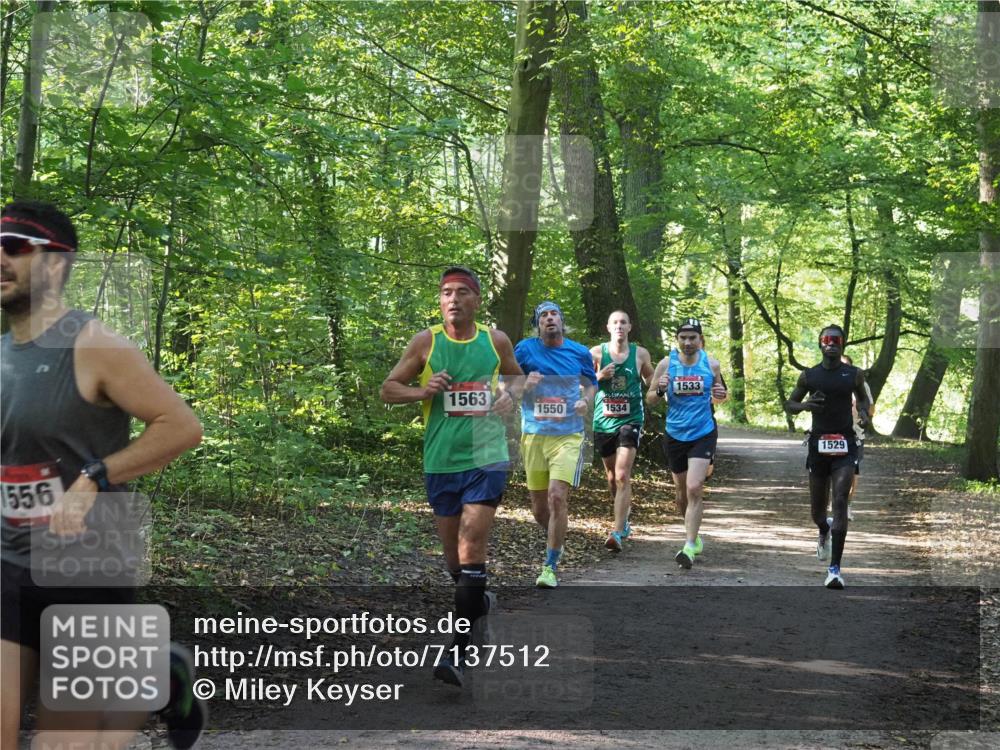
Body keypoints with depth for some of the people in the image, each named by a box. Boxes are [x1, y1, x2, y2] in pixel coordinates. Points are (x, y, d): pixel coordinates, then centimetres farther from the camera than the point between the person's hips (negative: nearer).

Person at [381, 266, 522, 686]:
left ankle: (459, 650, -12)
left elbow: (517, 379, 20)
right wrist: (422, 391, -15)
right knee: (452, 553, 12)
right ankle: (478, 600, 44)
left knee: (471, 549, -13)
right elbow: (388, 389, 4)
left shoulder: (496, 341, 3)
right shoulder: (425, 342, 0)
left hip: (486, 457, -2)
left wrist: (510, 397, -2)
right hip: (440, 461, 2)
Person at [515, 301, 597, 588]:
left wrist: (586, 401, -1)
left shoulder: (580, 352, 4)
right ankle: (555, 540, 41)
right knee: (539, 507, 8)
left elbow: (590, 383, 20)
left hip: (568, 435, -1)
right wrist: (523, 384, -15)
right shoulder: (525, 349, 1)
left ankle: (550, 567, -9)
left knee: (557, 497, -18)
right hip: (534, 435, 1)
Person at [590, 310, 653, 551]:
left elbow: (651, 384, 17)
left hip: (630, 420, -2)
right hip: (603, 421, 2)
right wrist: (599, 377, -13)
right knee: (612, 477, 16)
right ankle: (624, 519, 39)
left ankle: (618, 533, -21)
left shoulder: (640, 354, 2)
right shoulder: (596, 353, 0)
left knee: (622, 476, -17)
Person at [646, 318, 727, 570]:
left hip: (704, 433, -2)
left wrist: (721, 395, -9)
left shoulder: (711, 364, 0)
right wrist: (660, 390, -19)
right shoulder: (666, 364, -3)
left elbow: (719, 394, 15)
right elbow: (650, 400, 2)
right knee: (682, 492, 13)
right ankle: (693, 534, 38)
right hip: (675, 435, 2)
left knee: (694, 488, -17)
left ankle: (690, 548, -19)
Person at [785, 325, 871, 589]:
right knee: (817, 506, 11)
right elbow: (789, 404, 11)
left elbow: (862, 397, 20)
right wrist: (803, 406, -12)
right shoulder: (809, 376, 3)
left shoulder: (854, 375, 2)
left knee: (840, 502, -16)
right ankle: (824, 532, 50)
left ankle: (835, 568, -17)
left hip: (845, 444, -2)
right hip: (818, 443, 2)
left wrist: (864, 413, -3)